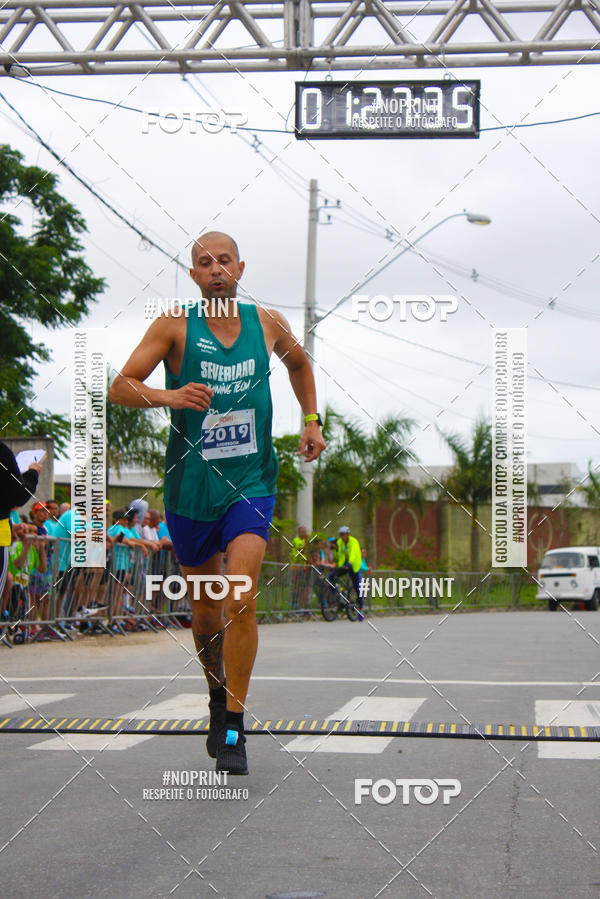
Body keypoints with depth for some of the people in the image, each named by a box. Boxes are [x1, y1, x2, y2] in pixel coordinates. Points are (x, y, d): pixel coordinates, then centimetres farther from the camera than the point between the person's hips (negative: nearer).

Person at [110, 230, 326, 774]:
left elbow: (300, 364, 27)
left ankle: (234, 730, -10)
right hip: (191, 487, 0)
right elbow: (119, 388, -9)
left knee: (241, 600, -17)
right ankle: (218, 699, 39)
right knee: (205, 608, 12)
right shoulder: (175, 326, -4)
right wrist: (167, 396, -27)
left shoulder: (268, 323, 4)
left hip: (251, 484, 0)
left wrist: (311, 419, 16)